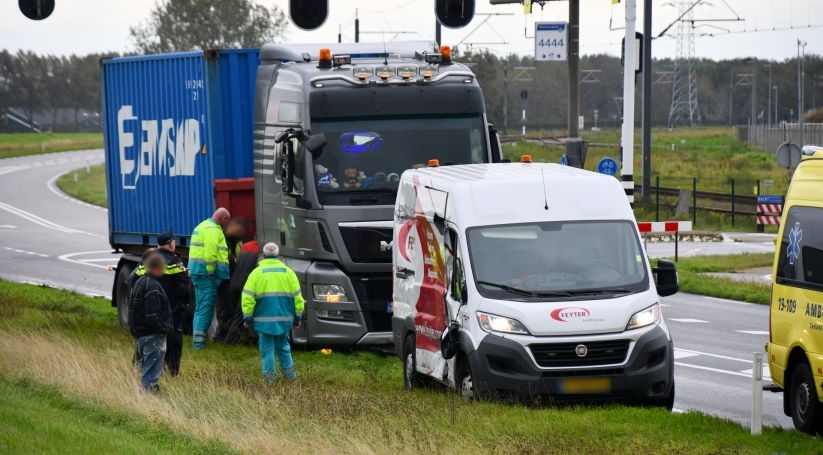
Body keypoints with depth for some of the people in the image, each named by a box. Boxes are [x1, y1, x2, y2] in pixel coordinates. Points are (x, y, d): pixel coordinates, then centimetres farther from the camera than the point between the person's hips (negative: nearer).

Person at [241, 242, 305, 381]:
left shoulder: (256, 273, -4)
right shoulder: (288, 272, 5)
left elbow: (248, 298, -7)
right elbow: (297, 297, 8)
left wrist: (247, 318, 1)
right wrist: (297, 317, 15)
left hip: (264, 319, -3)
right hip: (285, 318, 3)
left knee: (267, 349, 4)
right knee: (283, 346, 17)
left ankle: (269, 375, 2)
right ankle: (289, 374, 18)